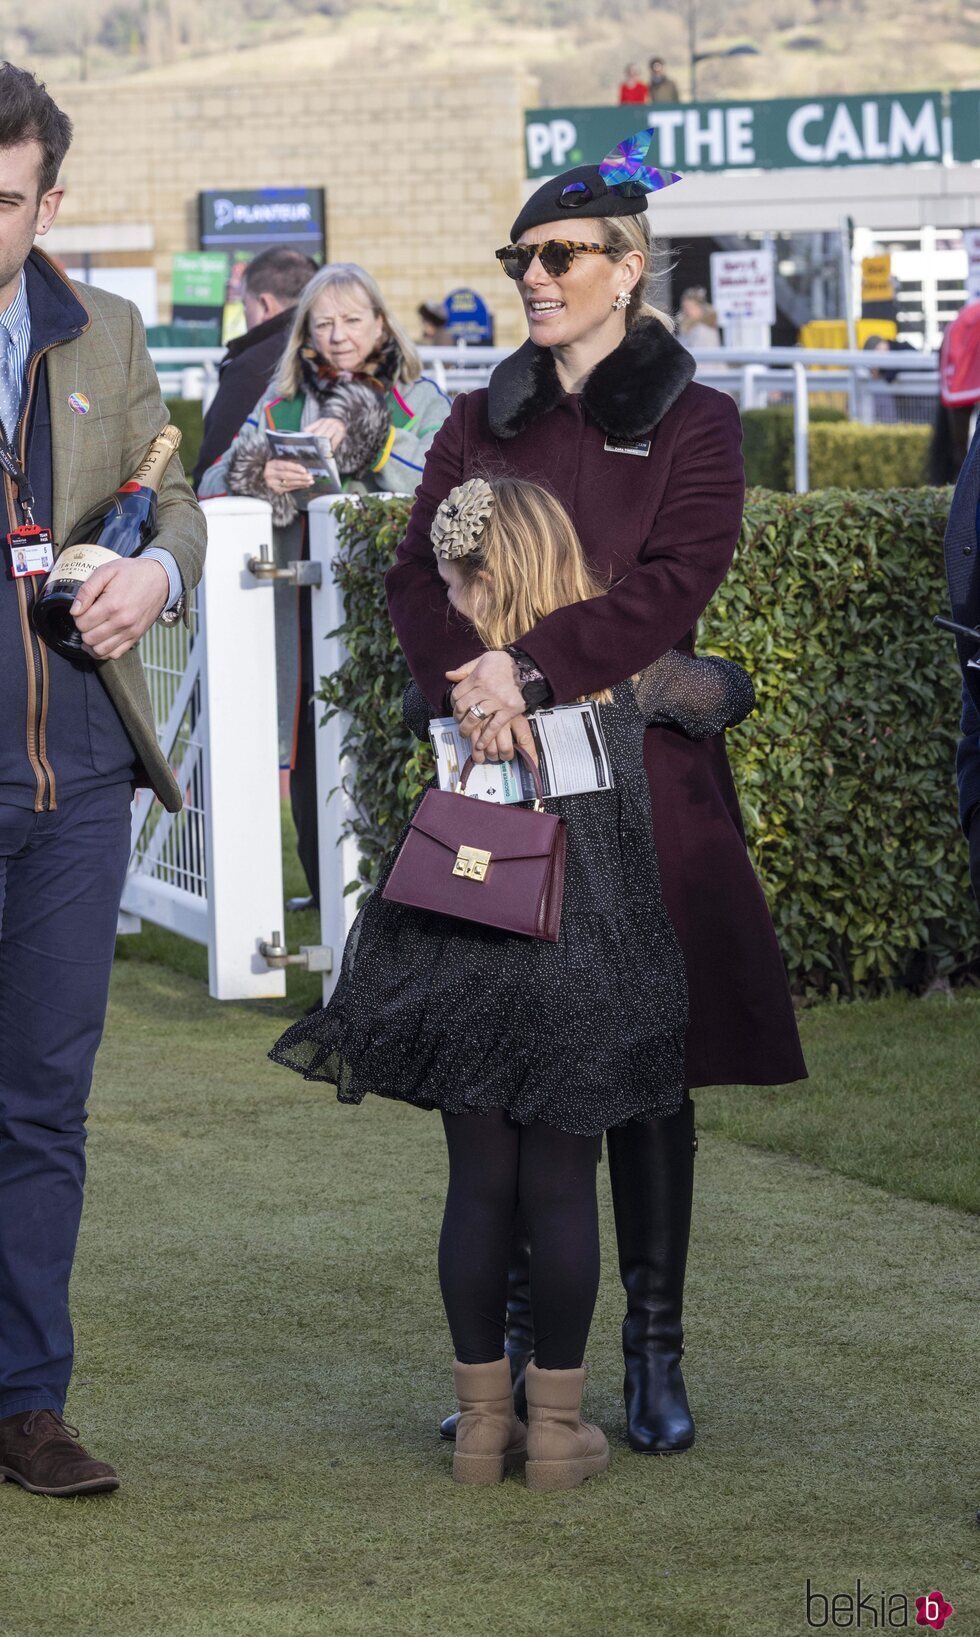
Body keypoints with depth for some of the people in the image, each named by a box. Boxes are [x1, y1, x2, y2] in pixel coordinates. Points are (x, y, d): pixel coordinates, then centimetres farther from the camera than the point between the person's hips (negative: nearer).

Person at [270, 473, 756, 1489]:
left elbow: (414, 710, 21)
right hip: (589, 968, 0)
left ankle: (482, 1418, 12)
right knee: (561, 1190, 5)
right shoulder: (632, 668, 1)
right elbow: (732, 692, 20)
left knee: (479, 1185, 7)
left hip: (468, 962, 0)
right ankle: (557, 1424, 9)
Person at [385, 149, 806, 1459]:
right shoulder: (481, 425, 15)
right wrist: (470, 675, -18)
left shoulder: (690, 422, 3)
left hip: (641, 775, -3)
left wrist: (532, 666, -21)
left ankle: (654, 1353, 7)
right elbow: (417, 576, 3)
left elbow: (672, 584, -11)